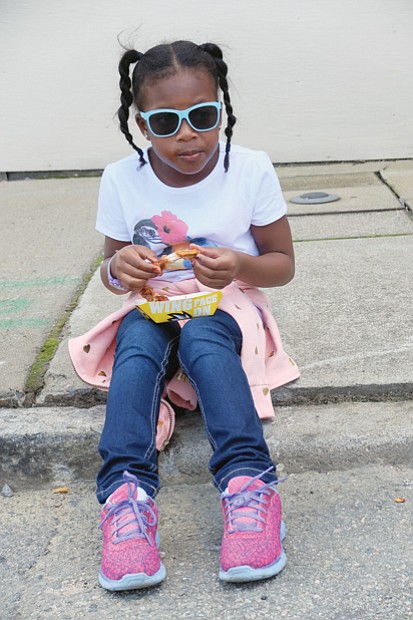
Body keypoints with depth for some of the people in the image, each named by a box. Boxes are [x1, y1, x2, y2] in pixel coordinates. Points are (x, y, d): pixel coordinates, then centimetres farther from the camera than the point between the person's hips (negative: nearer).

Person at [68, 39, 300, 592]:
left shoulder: (251, 170, -7)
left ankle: (247, 484, -47)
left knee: (201, 337, -36)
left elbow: (283, 264, 0)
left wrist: (240, 267, -24)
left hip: (227, 307, -1)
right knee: (139, 339, -33)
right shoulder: (121, 179, -3)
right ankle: (127, 493, -44)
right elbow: (111, 270, 7)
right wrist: (119, 269, -19)